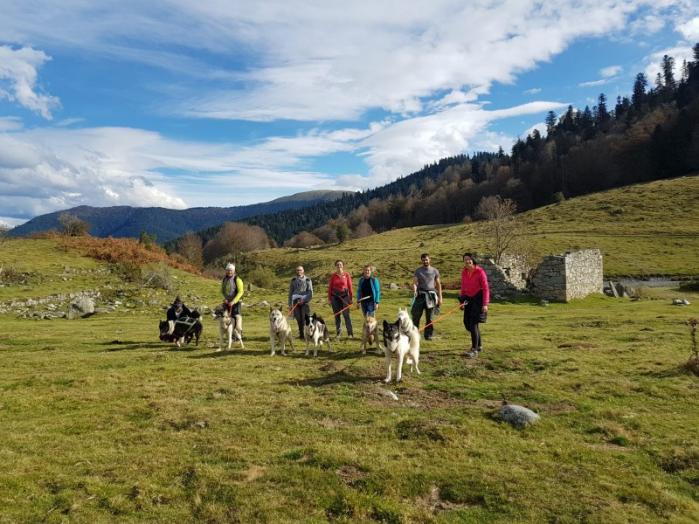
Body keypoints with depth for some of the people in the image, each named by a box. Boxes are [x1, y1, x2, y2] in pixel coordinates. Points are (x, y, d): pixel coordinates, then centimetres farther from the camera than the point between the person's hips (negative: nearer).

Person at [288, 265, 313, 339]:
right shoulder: (293, 280, 13)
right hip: (296, 302, 3)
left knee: (304, 318, -12)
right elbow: (290, 292, 16)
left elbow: (310, 292, -1)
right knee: (298, 319, -1)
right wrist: (290, 303, 10)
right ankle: (301, 334, 9)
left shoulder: (307, 280, 4)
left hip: (304, 302, -3)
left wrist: (303, 300, -13)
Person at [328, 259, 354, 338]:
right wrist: (329, 298, 4)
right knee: (336, 315, 7)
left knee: (346, 315, -6)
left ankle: (350, 333, -2)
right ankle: (338, 332, 16)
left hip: (344, 296, -2)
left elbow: (350, 286, 2)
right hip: (335, 296, 2)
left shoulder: (346, 275, 0)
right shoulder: (333, 275, 3)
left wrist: (350, 298, 1)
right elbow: (330, 287, 6)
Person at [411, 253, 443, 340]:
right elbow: (415, 282, -3)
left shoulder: (435, 271, 10)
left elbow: (438, 284, 14)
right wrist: (414, 291, -24)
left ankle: (428, 335, 12)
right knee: (416, 315, -6)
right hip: (420, 294, -1)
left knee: (429, 317, 4)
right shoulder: (418, 271, 7)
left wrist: (440, 297, 9)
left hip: (431, 295, 1)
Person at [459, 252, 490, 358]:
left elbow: (485, 288, -15)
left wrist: (485, 304, -20)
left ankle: (475, 350, -7)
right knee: (467, 323, 11)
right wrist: (462, 301, 12)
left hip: (478, 299, -7)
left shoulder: (480, 272, -14)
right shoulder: (464, 272, 4)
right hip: (469, 299, 7)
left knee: (473, 324, -13)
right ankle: (479, 345, 30)